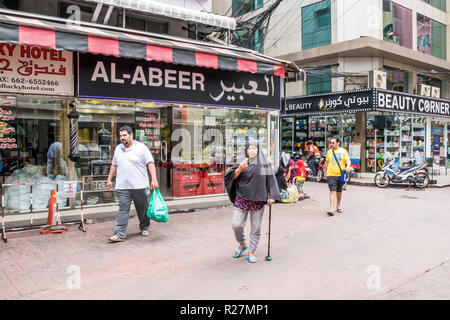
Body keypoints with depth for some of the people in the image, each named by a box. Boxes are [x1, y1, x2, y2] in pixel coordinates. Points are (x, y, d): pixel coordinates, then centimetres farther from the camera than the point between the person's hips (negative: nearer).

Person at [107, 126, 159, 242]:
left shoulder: (141, 147, -2)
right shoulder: (118, 149, 14)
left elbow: (150, 163, -6)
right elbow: (114, 165, 22)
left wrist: (154, 179, -14)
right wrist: (109, 179, 18)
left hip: (140, 185, -3)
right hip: (122, 186, 3)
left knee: (143, 209, 9)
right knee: (123, 210, -1)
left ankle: (144, 228, 27)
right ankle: (119, 234, 0)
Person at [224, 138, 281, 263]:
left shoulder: (264, 164, 4)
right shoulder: (241, 161, 2)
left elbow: (270, 181, 5)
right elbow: (231, 177, -4)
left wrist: (271, 196, -4)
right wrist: (239, 169, -22)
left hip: (258, 200, 0)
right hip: (242, 199, 0)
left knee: (256, 227, 5)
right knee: (236, 225, -3)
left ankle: (251, 252, 20)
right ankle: (242, 244, 24)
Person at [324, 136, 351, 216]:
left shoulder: (343, 151, 4)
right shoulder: (329, 151, 9)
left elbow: (348, 160, -5)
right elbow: (326, 163, 17)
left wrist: (348, 166, -26)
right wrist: (325, 173, 18)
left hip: (341, 175, 0)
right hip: (331, 175, 0)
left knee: (339, 192, 13)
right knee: (332, 192, -12)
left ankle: (338, 207, 31)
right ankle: (332, 209, -17)